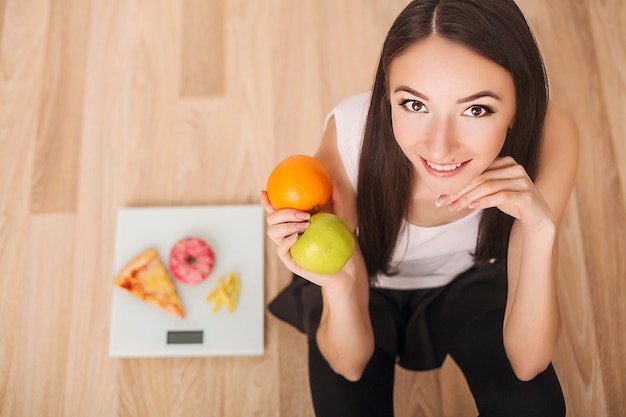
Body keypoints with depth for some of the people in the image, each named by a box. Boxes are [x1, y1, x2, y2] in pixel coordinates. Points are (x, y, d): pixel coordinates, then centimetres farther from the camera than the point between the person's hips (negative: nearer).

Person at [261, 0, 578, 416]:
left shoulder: (548, 134, -31)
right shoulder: (349, 139, -35)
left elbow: (527, 364, -25)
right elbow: (350, 365, -23)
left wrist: (541, 231, -41)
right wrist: (339, 288, -45)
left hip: (468, 283, 1)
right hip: (368, 290, -1)